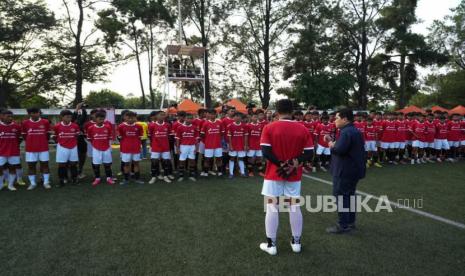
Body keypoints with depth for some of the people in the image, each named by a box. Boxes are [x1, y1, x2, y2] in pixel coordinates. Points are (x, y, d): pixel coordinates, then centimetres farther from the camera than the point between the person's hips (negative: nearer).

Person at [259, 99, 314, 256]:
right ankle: (296, 242, 25)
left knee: (272, 208, 6)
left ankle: (271, 245, 14)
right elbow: (309, 154, -5)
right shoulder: (303, 129, -1)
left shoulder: (269, 128, -8)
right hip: (294, 176, 3)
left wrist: (280, 164, -10)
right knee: (295, 208, 13)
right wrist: (295, 163, -11)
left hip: (273, 174, -2)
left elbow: (265, 152, -15)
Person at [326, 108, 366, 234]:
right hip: (353, 170, 10)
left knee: (341, 197, -3)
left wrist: (332, 146, -12)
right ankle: (351, 222, 28)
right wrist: (333, 142, 5)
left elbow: (339, 149, -32)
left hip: (344, 171, -10)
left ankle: (343, 225, 4)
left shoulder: (346, 132, -21)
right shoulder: (355, 131, 13)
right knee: (349, 196, 18)